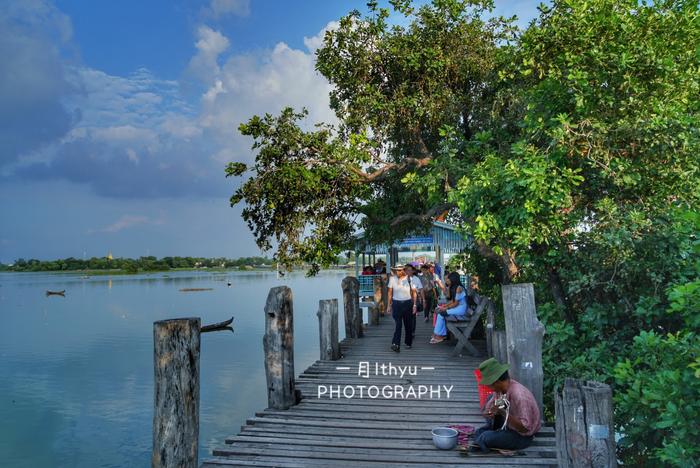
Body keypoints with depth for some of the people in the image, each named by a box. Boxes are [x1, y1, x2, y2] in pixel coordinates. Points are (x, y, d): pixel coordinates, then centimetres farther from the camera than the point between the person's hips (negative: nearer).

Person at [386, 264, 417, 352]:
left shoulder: (409, 279, -4)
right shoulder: (392, 279, -2)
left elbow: (414, 293, 2)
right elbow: (390, 292, 4)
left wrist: (414, 305, -2)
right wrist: (388, 305, 3)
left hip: (408, 303, 1)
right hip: (396, 303, -1)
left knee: (408, 325, 10)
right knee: (397, 324, -11)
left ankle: (408, 343, 26)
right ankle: (396, 344, -16)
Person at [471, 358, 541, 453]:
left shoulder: (519, 395, -35)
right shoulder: (500, 389, -8)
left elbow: (525, 428, -33)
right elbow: (487, 408, 3)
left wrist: (504, 413, -39)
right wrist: (492, 412, -21)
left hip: (522, 437, -9)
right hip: (508, 425, 9)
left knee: (486, 437, -21)